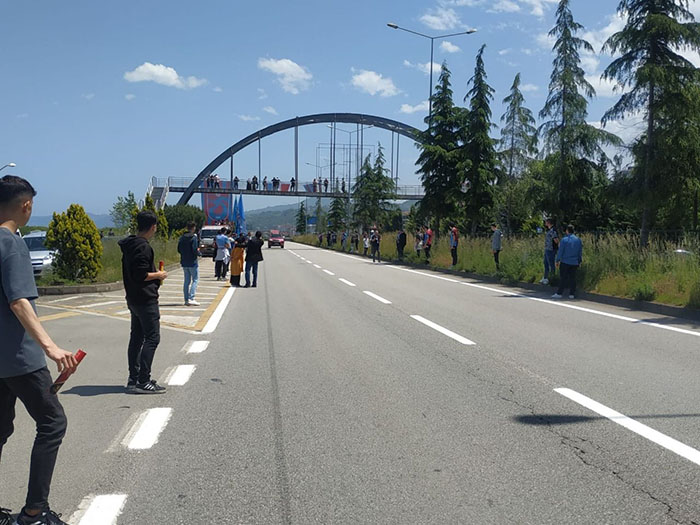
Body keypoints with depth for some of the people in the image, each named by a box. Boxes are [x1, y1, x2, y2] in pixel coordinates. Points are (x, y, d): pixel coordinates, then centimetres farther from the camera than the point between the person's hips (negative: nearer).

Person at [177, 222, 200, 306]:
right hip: (192, 262, -6)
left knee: (187, 281, 11)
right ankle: (191, 298, -12)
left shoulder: (182, 238, 8)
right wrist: (198, 252, 1)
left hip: (184, 263, 6)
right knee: (195, 280, -1)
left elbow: (179, 250, 10)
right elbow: (195, 250, -19)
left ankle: (187, 300, 12)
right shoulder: (194, 237, -13)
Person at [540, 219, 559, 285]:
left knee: (551, 265, -4)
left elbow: (556, 240, -22)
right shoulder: (548, 230, 12)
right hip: (547, 250, 10)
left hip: (551, 250, -10)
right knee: (546, 264, 16)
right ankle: (545, 278, 25)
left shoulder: (553, 230, -18)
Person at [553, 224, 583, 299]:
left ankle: (559, 293, -1)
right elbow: (580, 252, 10)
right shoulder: (578, 240, 4)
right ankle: (572, 294, 8)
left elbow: (560, 251, -8)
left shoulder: (564, 240, -9)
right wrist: (579, 261, 19)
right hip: (574, 262, 4)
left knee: (563, 278, -1)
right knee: (572, 278, 8)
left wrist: (557, 260, 0)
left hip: (565, 262, -4)